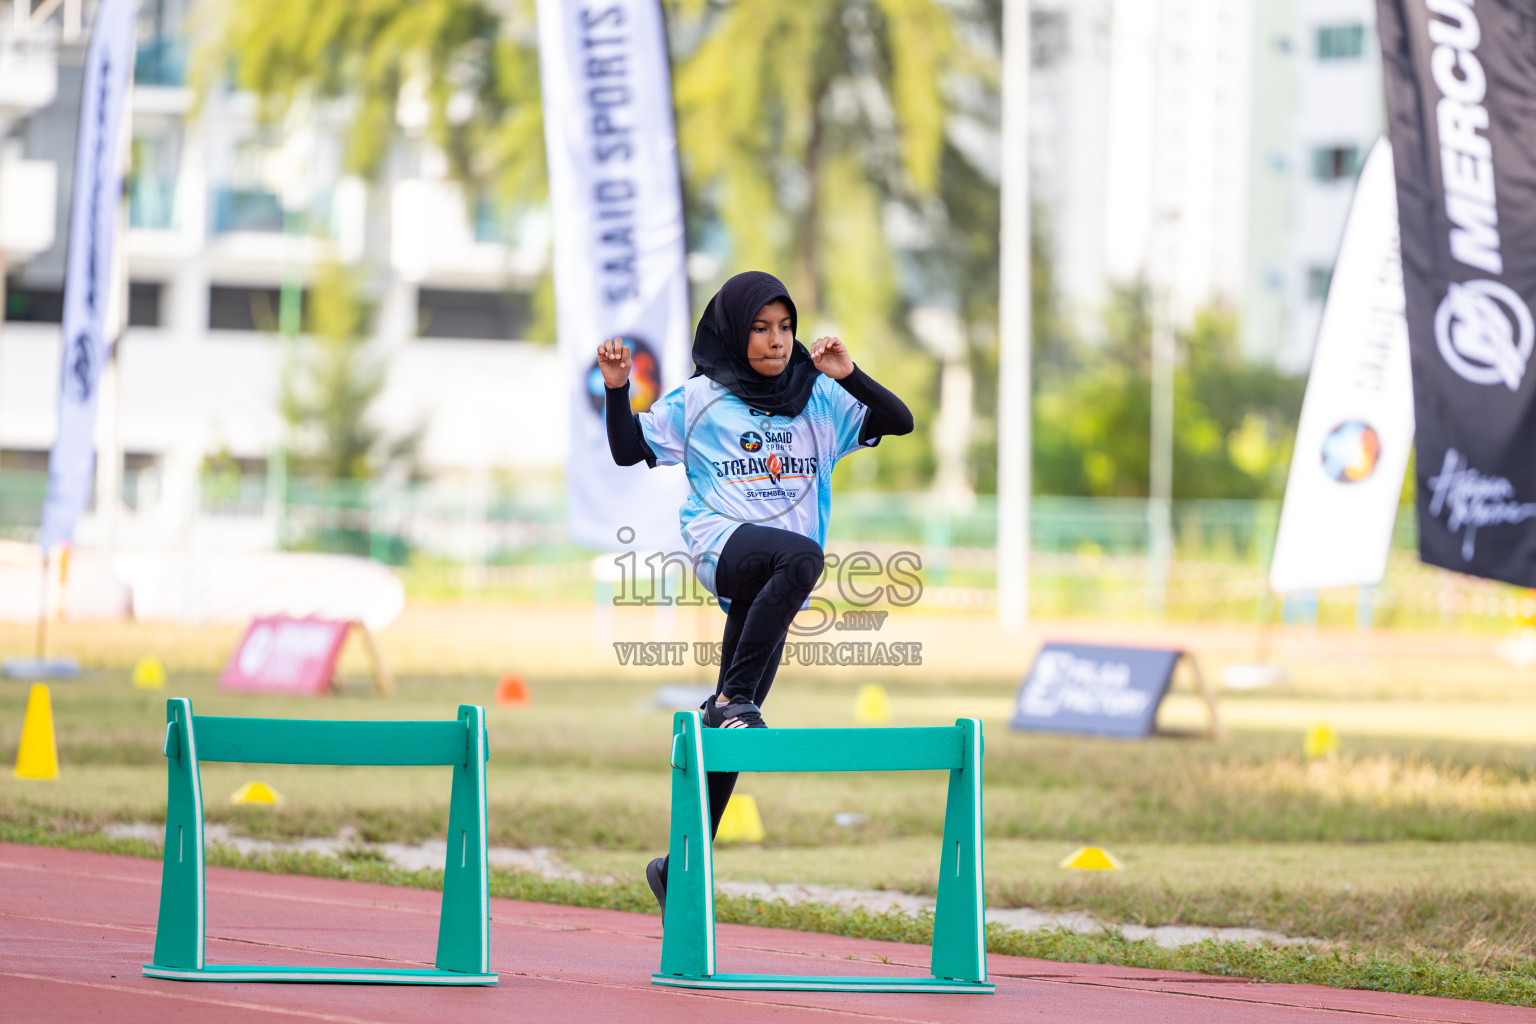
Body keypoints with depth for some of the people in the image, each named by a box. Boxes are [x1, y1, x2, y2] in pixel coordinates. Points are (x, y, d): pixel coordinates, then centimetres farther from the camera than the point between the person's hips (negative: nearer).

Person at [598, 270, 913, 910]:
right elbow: (629, 451, 10)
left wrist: (849, 376, -6)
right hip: (722, 543, -3)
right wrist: (616, 390, -5)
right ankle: (732, 699, -35)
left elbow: (899, 422, 9)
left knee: (731, 730, 3)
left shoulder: (819, 399, 13)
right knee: (802, 555, -37)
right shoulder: (698, 399, 7)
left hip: (777, 582, 3)